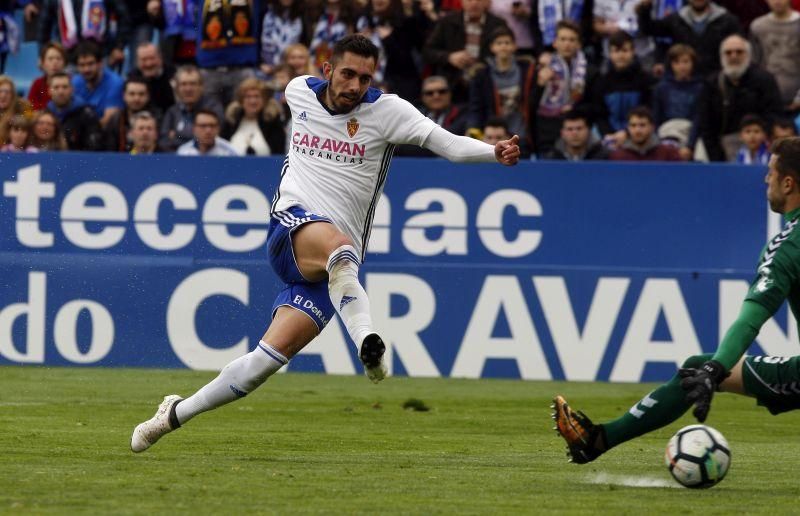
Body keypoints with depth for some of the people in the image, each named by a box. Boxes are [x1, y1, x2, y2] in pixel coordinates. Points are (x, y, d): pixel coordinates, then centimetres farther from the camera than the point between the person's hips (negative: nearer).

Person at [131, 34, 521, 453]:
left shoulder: (386, 110, -3)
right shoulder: (299, 92, 7)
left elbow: (447, 143, -15)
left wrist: (494, 151, -32)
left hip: (332, 266, -1)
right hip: (292, 225, 1)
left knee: (273, 354, -10)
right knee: (339, 247, -37)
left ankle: (175, 414, 4)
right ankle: (367, 344, -61)